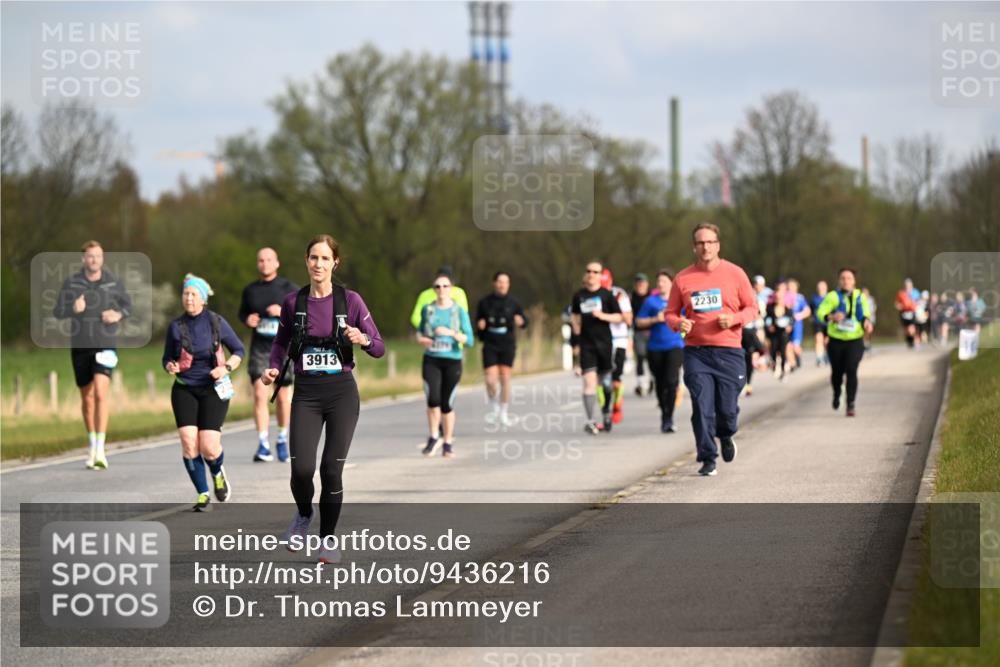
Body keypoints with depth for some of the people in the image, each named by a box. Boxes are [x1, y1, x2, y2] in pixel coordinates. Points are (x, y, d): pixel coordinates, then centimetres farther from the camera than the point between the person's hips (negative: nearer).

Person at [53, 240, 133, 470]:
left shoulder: (113, 281, -1)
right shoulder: (71, 282, -2)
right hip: (80, 346, 2)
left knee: (101, 393, -19)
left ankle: (100, 449, -21)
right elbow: (58, 311, -4)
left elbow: (127, 305, 13)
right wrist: (74, 309, -25)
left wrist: (118, 315, -10)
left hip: (105, 345, -2)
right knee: (87, 398, 12)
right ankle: (91, 444, 31)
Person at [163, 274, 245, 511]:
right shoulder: (176, 327, 1)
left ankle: (218, 473, 24)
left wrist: (226, 368, -12)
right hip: (184, 391, 2)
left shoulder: (217, 322, -4)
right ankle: (203, 494, 5)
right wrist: (170, 367, -12)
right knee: (189, 444, -12)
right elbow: (167, 358, 10)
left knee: (209, 447, -11)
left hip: (213, 389, -2)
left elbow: (239, 350, 5)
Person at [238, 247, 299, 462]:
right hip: (259, 347, 1)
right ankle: (263, 446, -15)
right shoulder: (250, 290, 8)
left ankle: (282, 440, 28)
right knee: (259, 394, -13)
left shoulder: (289, 288, 0)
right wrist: (247, 319, -1)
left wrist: (283, 312, -18)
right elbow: (242, 312, 22)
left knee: (283, 397, 7)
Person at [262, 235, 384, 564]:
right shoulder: (293, 302, 2)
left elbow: (379, 348, 0)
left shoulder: (350, 300, -3)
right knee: (301, 468, -12)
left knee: (332, 469, -4)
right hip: (306, 393, 1)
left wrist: (364, 340, -22)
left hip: (341, 391, -1)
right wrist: (275, 369, -1)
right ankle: (303, 515, 21)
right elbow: (282, 340, 18)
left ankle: (328, 539, 14)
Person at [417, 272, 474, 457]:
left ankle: (448, 442, 19)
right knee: (433, 399, -17)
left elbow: (469, 340, -5)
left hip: (452, 361, -1)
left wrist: (451, 333, -19)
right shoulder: (428, 309, 5)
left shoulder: (460, 312, -1)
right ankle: (434, 436, 4)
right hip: (431, 360, 1)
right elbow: (419, 331, 21)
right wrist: (421, 339, -2)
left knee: (447, 403, 3)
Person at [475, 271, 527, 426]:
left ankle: (503, 413, 13)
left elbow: (524, 320, 8)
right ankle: (493, 408, 18)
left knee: (505, 378, 0)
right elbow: (478, 321, 13)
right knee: (491, 380, -9)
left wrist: (520, 321, -16)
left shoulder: (513, 303, 1)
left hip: (507, 344, 0)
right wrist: (480, 325, -10)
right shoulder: (484, 302, 3)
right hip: (490, 345, 0)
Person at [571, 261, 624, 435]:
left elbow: (620, 317, 2)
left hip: (604, 342, 0)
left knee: (605, 380, 8)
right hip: (586, 344, 0)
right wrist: (576, 342, 17)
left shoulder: (607, 295, 0)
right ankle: (590, 421, -14)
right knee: (589, 380, -11)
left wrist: (603, 316, -15)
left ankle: (606, 411, 31)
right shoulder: (579, 296, 7)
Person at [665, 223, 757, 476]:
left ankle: (725, 436, 34)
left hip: (728, 351, 0)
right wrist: (679, 323, -11)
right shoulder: (683, 279, 4)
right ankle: (708, 458, 2)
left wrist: (734, 319, -12)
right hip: (696, 353, 0)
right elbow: (670, 313, 12)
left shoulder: (735, 274, 2)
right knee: (702, 408, -8)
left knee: (727, 408, 0)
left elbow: (752, 308, 8)